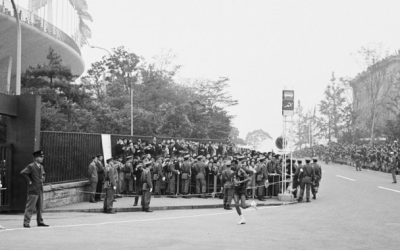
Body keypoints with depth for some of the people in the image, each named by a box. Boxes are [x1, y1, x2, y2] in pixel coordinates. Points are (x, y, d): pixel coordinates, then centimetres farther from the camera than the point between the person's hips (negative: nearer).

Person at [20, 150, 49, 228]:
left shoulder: (41, 167, 14)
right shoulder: (31, 166, -12)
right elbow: (23, 173, -22)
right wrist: (29, 181, -17)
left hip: (40, 190, 8)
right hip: (33, 190, -8)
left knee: (40, 207, 11)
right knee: (30, 207, -6)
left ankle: (40, 222, 19)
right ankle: (26, 222, -2)